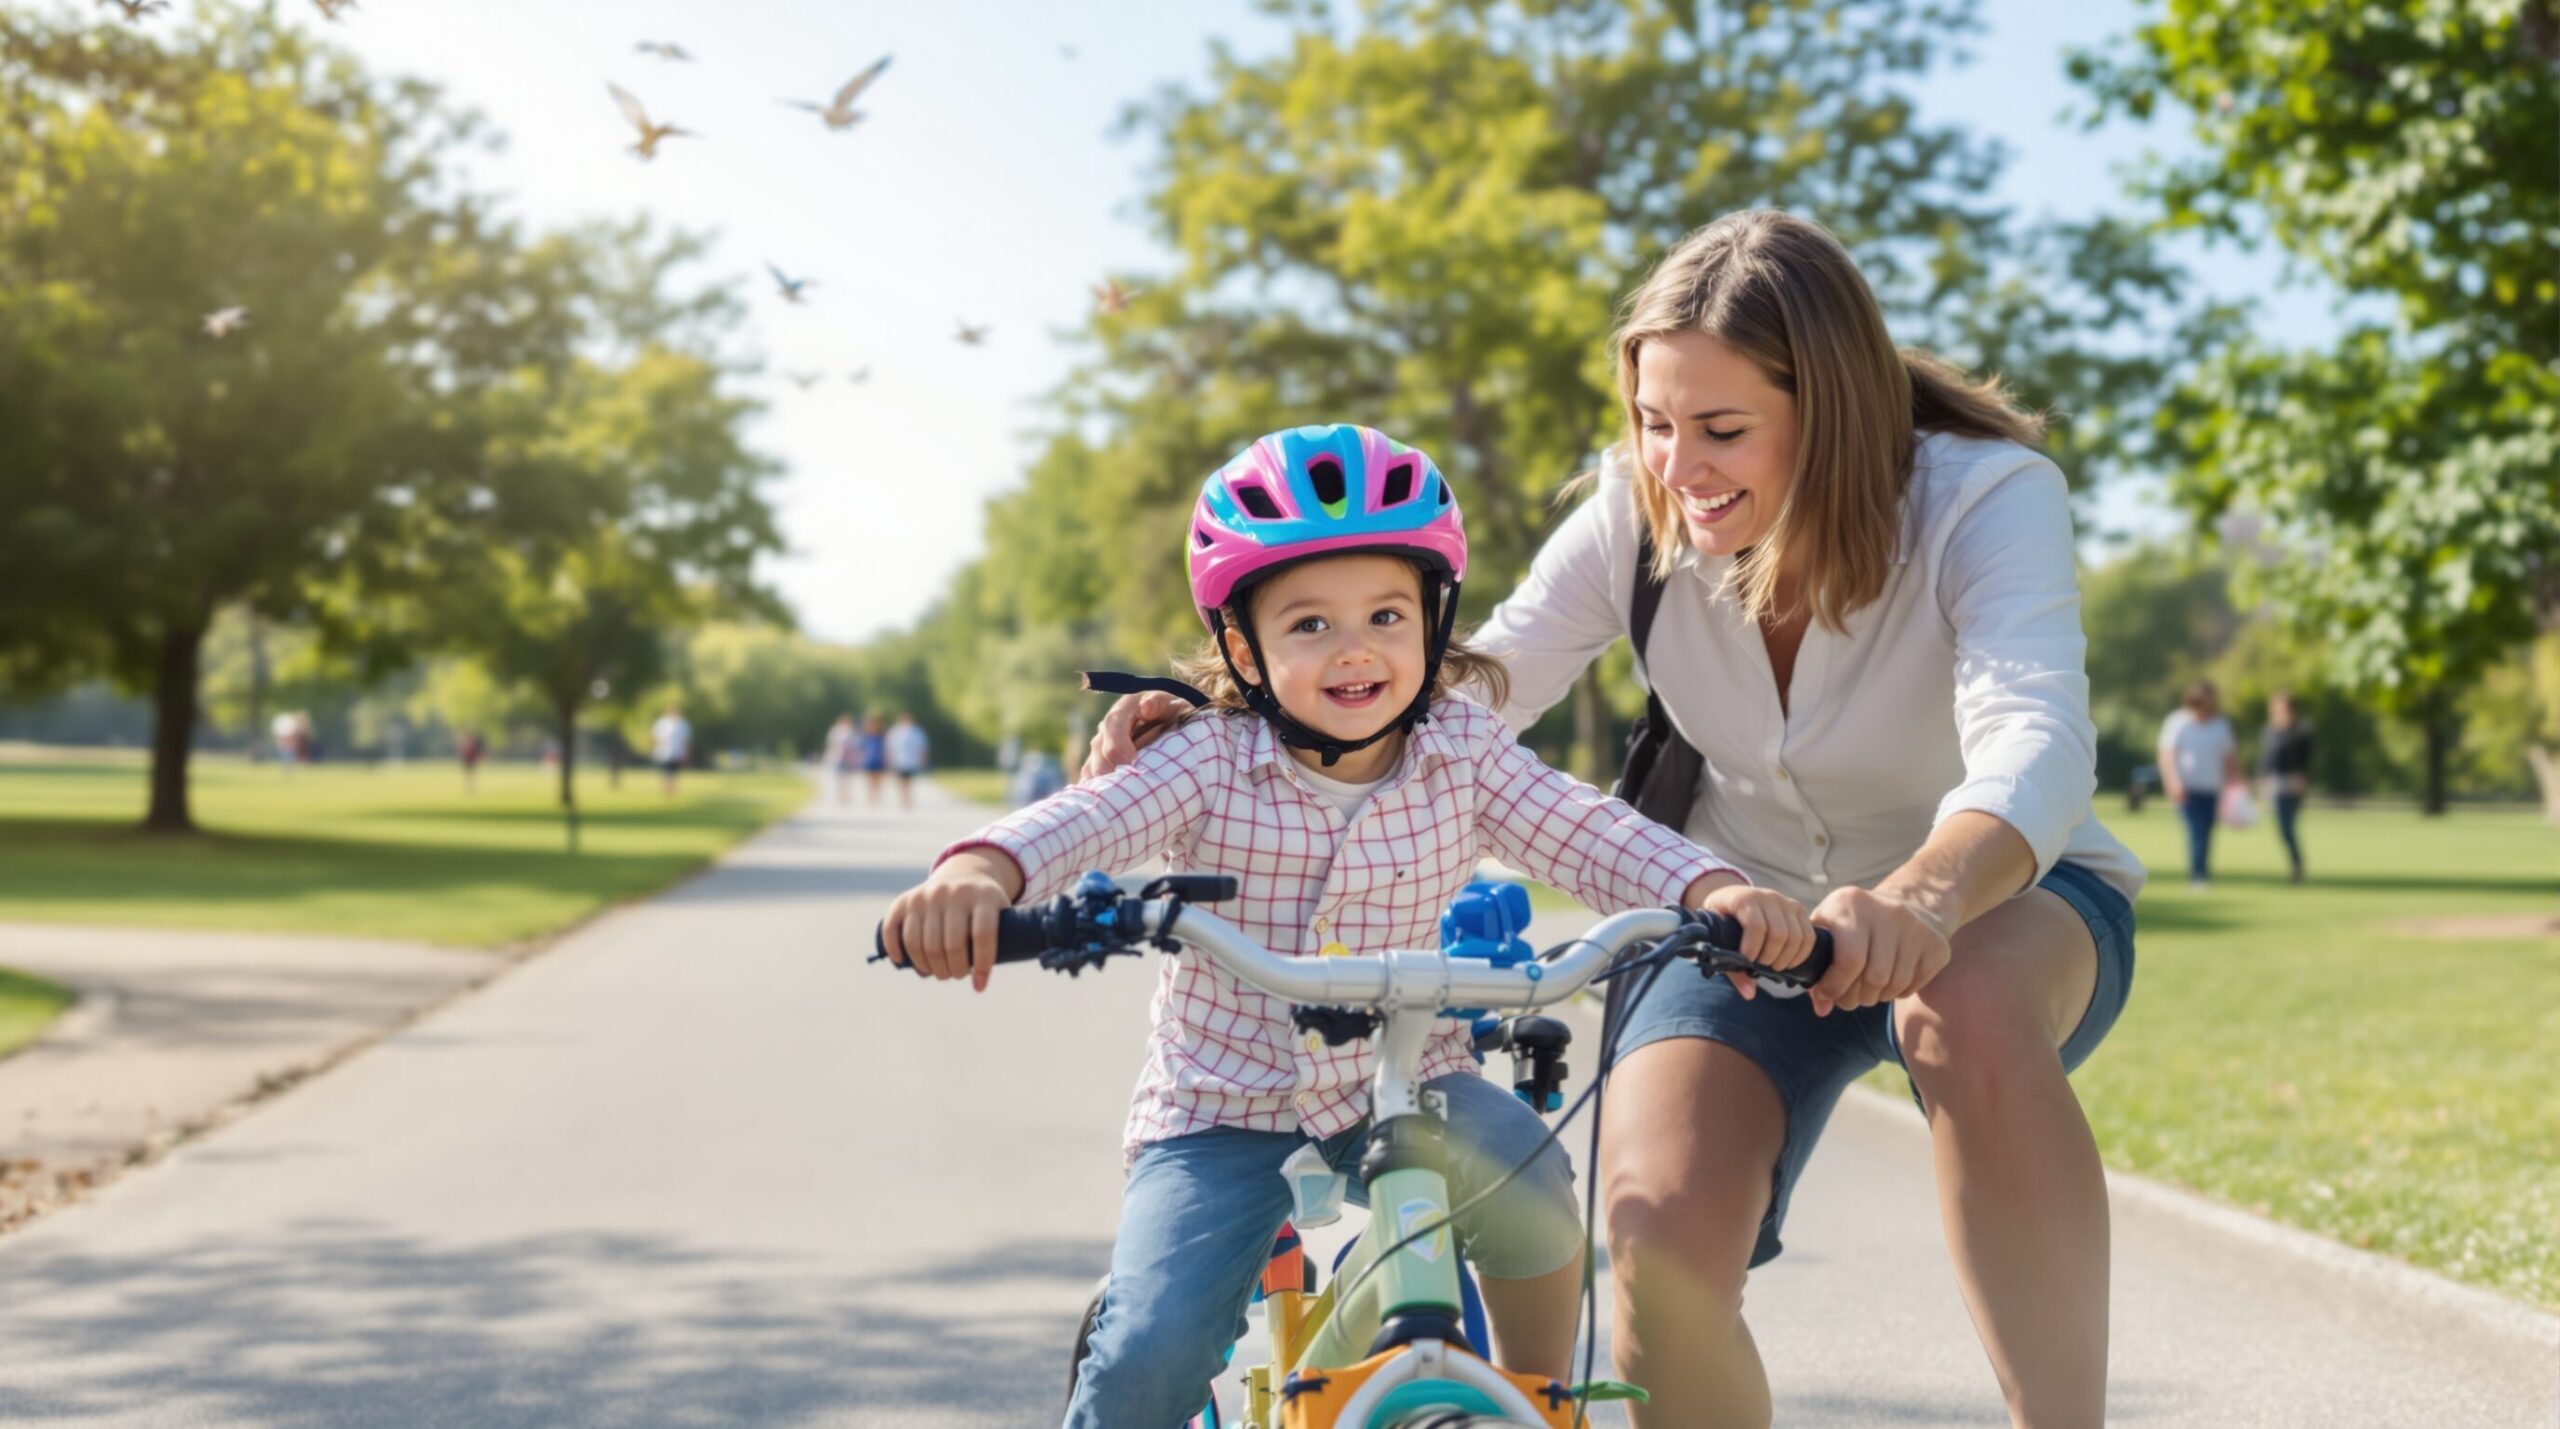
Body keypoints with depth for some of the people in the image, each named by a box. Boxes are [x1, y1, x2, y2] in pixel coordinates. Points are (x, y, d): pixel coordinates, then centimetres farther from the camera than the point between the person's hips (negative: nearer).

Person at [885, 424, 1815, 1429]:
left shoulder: (1464, 756, -6)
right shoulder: (1212, 763, -13)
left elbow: (1594, 836, -13)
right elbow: (1081, 820, -27)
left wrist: (1719, 892, -33)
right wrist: (978, 875, -50)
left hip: (1401, 1083, 2)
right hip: (1221, 1106, -1)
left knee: (1526, 1177, -28)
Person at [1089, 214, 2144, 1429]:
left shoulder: (1986, 497, -24)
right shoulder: (1640, 511, -13)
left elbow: (2034, 742, -42)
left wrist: (1922, 894, -64)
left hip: (2006, 901, -2)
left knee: (1968, 1007, -42)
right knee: (1659, 1235, -26)